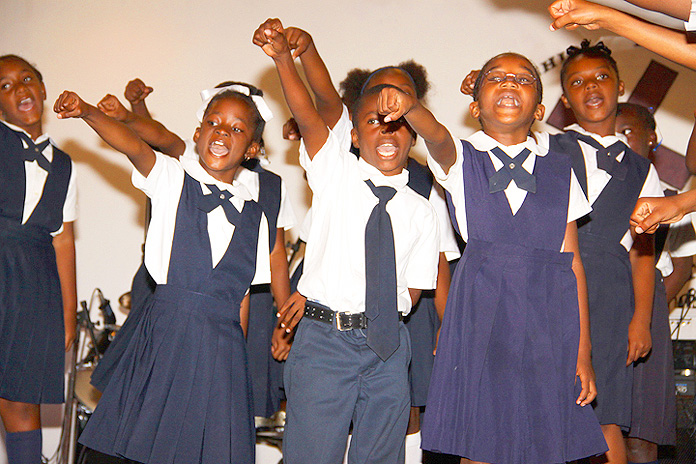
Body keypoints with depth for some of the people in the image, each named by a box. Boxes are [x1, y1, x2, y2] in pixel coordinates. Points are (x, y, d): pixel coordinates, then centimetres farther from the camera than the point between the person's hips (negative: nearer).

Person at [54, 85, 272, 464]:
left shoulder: (255, 215, 9)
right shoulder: (173, 179, 2)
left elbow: (244, 292, 11)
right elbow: (133, 146, -18)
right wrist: (87, 112, -35)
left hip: (222, 344, 2)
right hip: (165, 331, -2)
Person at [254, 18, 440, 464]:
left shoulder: (421, 211, 7)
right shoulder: (335, 173, 1)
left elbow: (411, 293, 6)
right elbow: (307, 115, -17)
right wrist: (283, 57, -33)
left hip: (387, 346, 3)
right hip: (323, 342, -3)